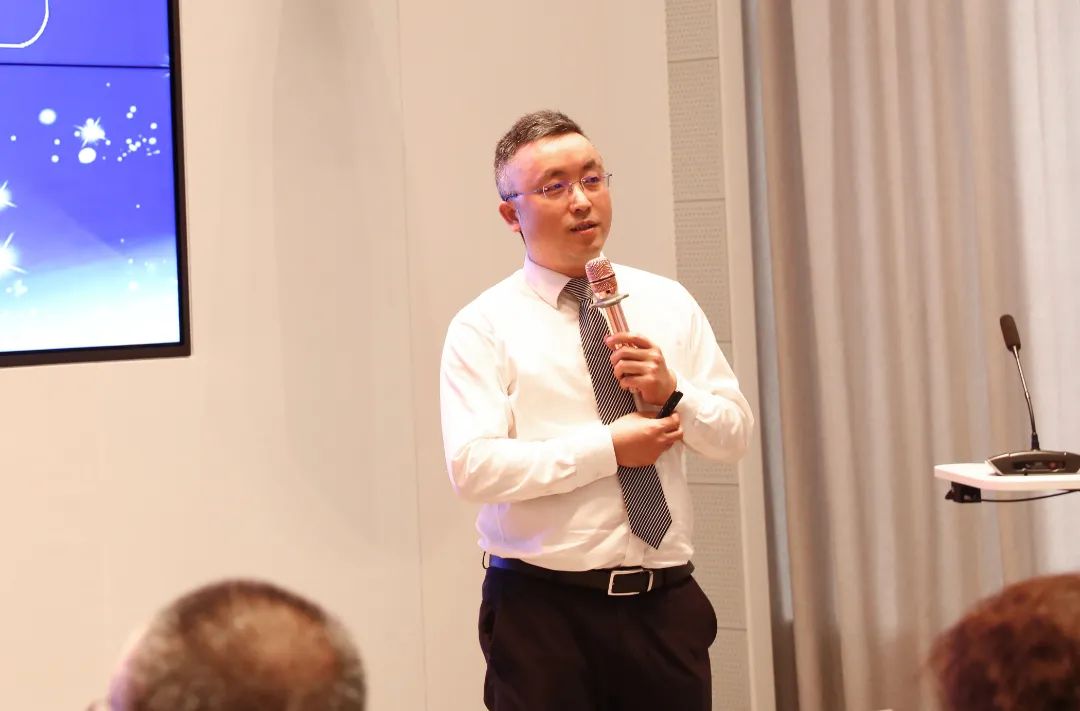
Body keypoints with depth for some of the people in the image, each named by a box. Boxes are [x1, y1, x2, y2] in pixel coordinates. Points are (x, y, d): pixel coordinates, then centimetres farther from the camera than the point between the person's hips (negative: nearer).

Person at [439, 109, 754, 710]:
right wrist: (607, 449, -17)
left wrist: (672, 391, -10)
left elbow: (736, 435, 9)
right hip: (544, 609, -3)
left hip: (666, 600, 4)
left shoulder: (668, 302, 9)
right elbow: (474, 467, -16)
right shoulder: (485, 326, -4)